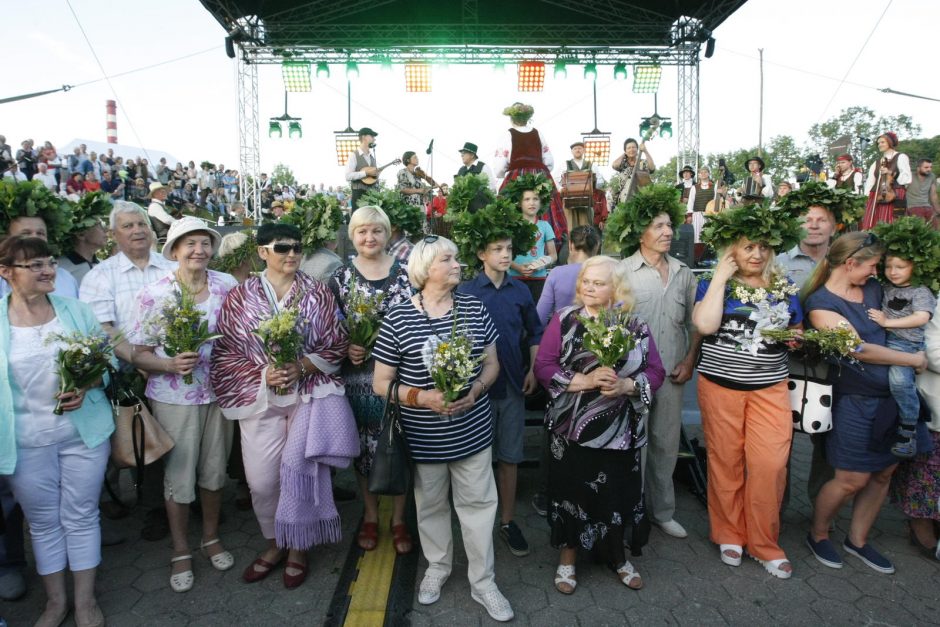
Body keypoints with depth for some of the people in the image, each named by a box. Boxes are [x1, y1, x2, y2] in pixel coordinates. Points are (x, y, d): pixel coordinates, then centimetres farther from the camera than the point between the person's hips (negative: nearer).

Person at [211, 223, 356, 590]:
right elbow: (225, 351, 2)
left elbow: (336, 344, 1)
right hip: (259, 395, 2)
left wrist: (301, 367, -14)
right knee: (262, 480, 4)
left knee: (296, 466, -15)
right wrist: (263, 374, -13)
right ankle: (275, 543, 31)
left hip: (311, 391, -1)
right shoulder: (240, 297, 3)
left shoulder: (317, 293, 3)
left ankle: (297, 547, 9)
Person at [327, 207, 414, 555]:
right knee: (363, 447, 11)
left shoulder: (405, 273, 1)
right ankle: (370, 516, 32)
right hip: (358, 377, 1)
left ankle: (398, 519, 27)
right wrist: (346, 349, -12)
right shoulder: (340, 277, 3)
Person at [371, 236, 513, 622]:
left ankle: (483, 582, 29)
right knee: (431, 505, 18)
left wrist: (474, 391, -15)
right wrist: (423, 397, -22)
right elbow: (380, 384, -8)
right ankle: (437, 567, 43)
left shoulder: (474, 308, -2)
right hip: (423, 436, -1)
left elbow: (492, 363, 5)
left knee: (478, 503, 11)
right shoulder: (398, 318, -11)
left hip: (472, 430, 2)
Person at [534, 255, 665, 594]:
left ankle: (617, 556, 37)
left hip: (620, 429, 2)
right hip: (573, 426, -1)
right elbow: (543, 366, -9)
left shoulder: (635, 326, 1)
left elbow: (655, 371, 0)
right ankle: (567, 558, 30)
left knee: (618, 493, 12)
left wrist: (626, 385, -18)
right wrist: (584, 380, -20)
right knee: (571, 491, 8)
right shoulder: (564, 320, -4)